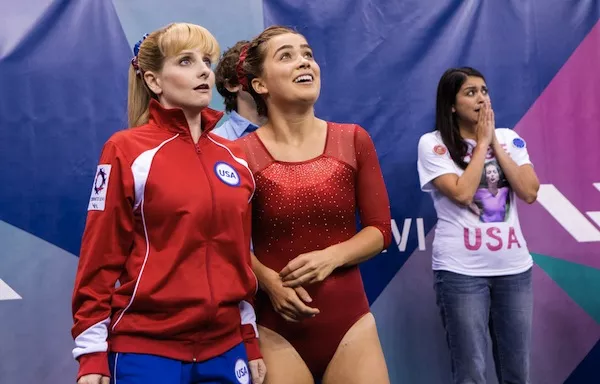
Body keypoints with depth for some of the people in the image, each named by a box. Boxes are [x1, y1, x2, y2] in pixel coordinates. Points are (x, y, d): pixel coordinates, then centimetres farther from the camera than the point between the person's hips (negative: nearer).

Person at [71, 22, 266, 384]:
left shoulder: (236, 157, 7)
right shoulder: (126, 150, -6)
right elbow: (100, 257, -6)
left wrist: (250, 341, 12)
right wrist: (92, 354, -8)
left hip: (225, 347, 5)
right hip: (147, 348, -4)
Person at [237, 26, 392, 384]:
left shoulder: (354, 141, 1)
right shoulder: (242, 154, -7)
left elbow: (381, 229, 2)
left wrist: (330, 257, -14)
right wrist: (269, 282, -17)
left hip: (350, 321, 2)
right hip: (277, 328, -2)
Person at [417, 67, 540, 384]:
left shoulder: (510, 138, 8)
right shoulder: (433, 143, -4)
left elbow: (529, 193, -3)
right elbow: (462, 194, -16)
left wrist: (495, 143, -4)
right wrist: (481, 143, -8)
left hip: (514, 267, 4)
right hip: (461, 271, -4)